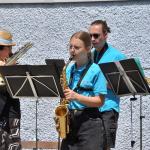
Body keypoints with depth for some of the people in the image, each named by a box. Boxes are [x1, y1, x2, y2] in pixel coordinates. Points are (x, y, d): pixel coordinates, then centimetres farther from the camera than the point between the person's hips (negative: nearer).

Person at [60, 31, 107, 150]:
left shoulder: (95, 70, -5)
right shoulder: (69, 69, 11)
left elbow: (99, 101, -10)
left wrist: (76, 96, -20)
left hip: (90, 122, -5)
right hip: (70, 120, 6)